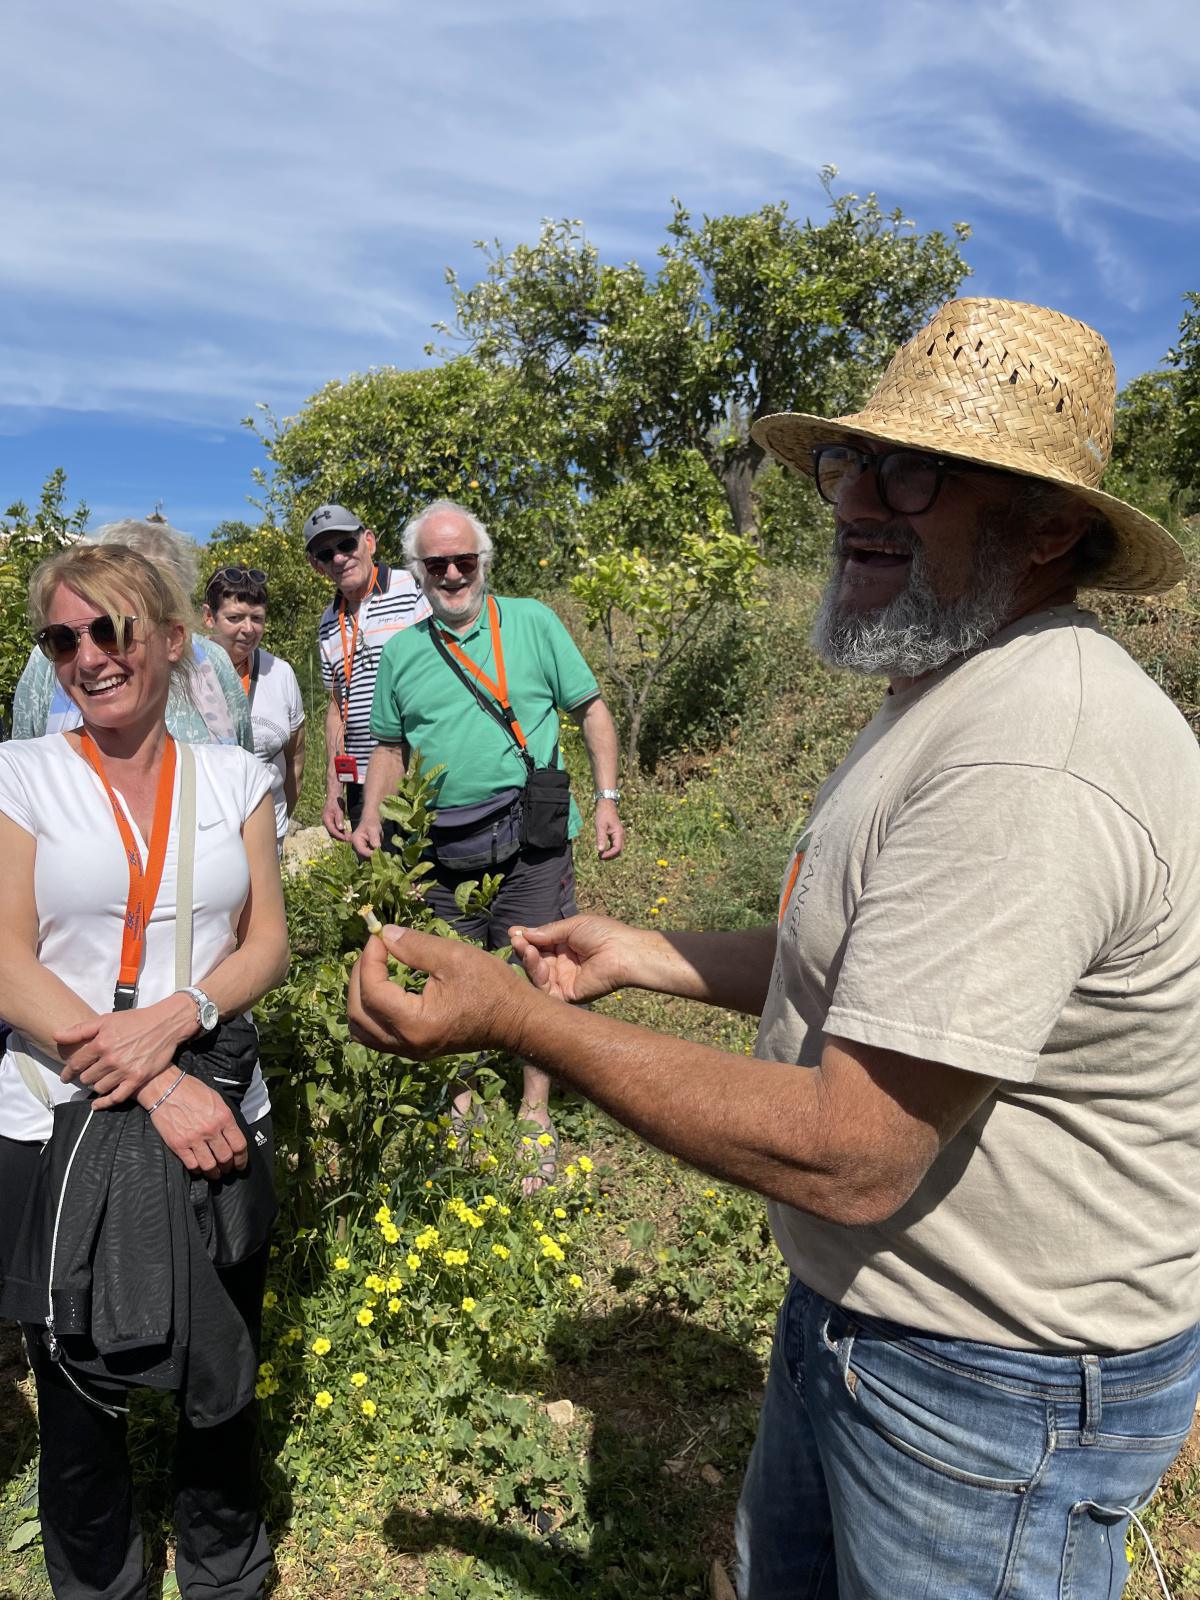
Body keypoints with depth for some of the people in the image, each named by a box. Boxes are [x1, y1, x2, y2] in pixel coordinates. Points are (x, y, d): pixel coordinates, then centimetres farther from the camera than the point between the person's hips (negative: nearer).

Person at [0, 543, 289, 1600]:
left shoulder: (234, 778, 4)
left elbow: (268, 945, 3)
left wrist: (175, 1017, -17)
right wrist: (159, 1089, -18)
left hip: (220, 1119, 2)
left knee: (223, 1386, 14)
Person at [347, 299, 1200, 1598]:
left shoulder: (1026, 768, -32)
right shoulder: (949, 695, 5)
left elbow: (850, 1155, -32)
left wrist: (519, 1018, -27)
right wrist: (640, 956, 7)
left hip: (993, 1392, -9)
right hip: (853, 1306, 9)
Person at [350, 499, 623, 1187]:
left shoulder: (533, 623, 1)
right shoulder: (401, 653, 9)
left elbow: (592, 709, 3)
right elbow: (392, 747, 19)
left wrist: (608, 799, -4)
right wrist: (371, 816, 5)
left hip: (531, 838, -3)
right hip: (443, 847, 3)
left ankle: (536, 1113, 21)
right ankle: (461, 1099, 34)